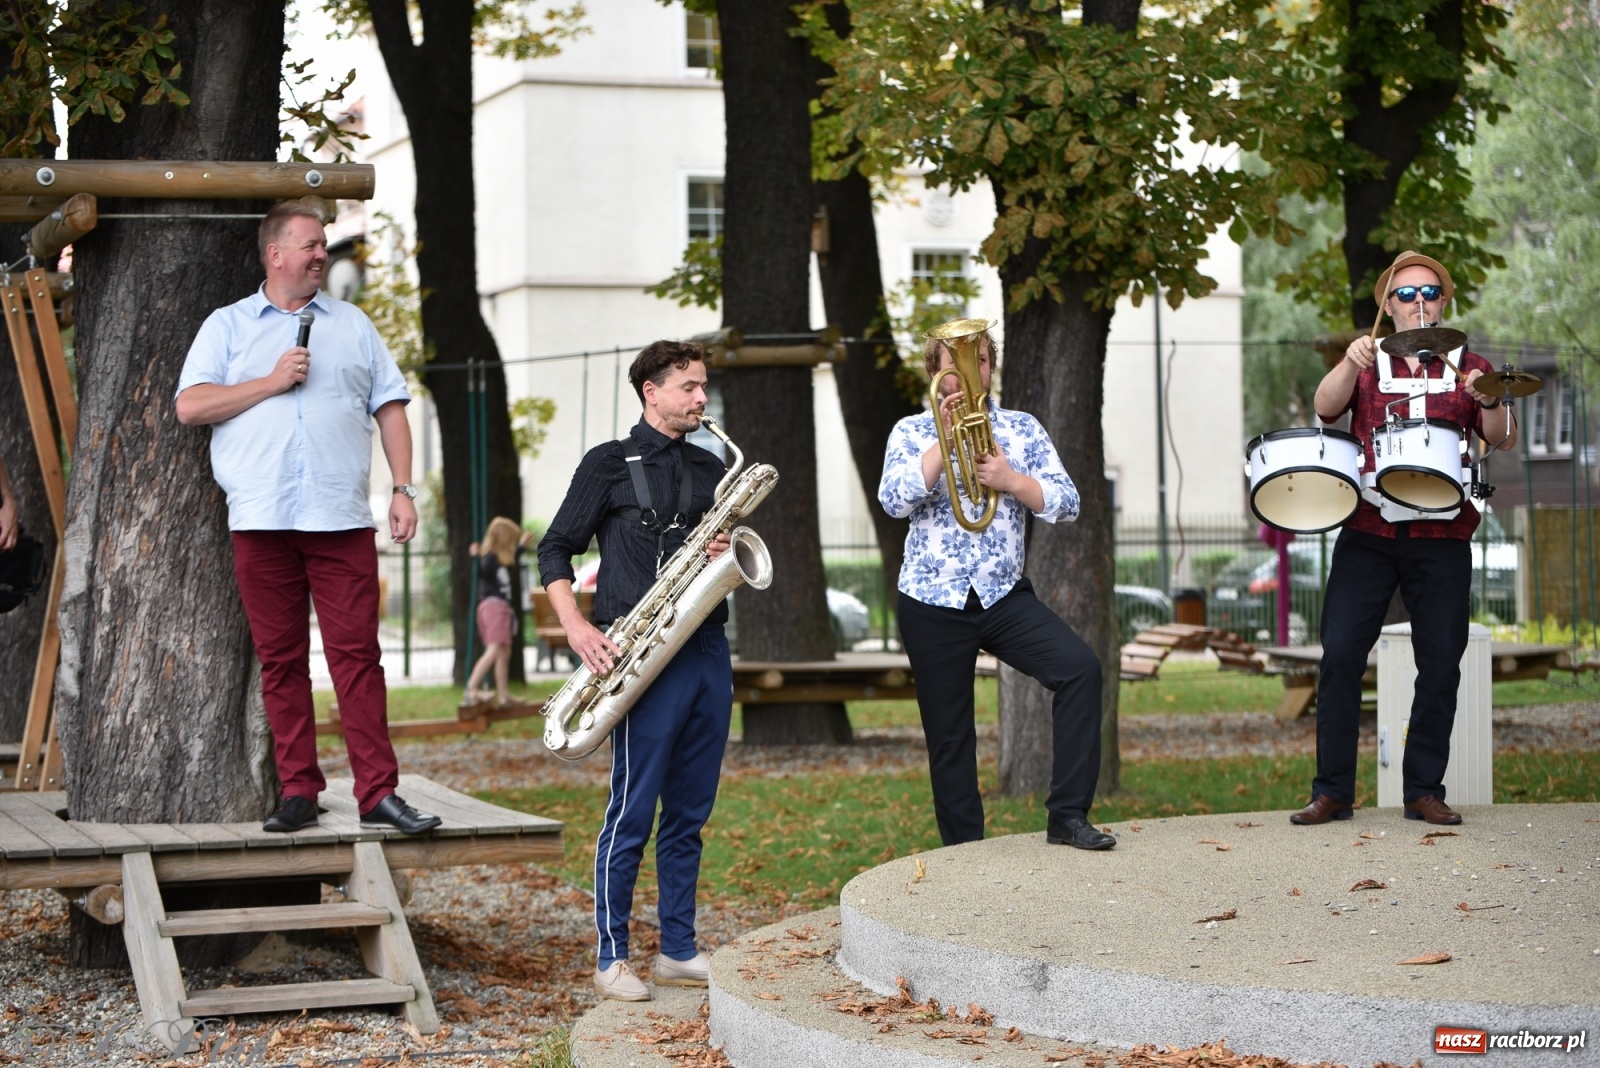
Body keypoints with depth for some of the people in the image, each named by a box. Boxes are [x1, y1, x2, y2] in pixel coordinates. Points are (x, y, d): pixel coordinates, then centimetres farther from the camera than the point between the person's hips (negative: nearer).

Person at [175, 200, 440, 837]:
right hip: (261, 521, 0)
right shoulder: (227, 326, 12)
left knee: (357, 654, -6)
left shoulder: (352, 325, 18)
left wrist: (403, 488, 4)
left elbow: (390, 409, 15)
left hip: (341, 520, 0)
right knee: (280, 659, 2)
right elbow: (190, 406, 1)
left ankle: (378, 793, -6)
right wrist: (271, 383, -6)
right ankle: (298, 792, 9)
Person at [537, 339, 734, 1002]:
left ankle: (678, 951, 16)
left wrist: (728, 558, 0)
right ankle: (611, 958, 2)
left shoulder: (710, 470, 18)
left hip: (708, 651, 6)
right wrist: (577, 627, -13)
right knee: (633, 812, -5)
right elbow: (555, 550, 1)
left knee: (689, 814, 9)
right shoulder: (610, 463, 2)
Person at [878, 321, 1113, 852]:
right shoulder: (911, 432, 4)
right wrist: (944, 440, -18)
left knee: (1080, 668, -21)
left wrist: (1009, 479, -16)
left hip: (1004, 595, 1)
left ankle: (1068, 816, -17)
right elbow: (895, 500, -14)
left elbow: (1066, 503, -1)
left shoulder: (1022, 428, 8)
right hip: (932, 603, -1)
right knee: (949, 739, 4)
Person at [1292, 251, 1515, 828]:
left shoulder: (1467, 367, 12)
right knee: (1340, 654, -7)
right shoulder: (1368, 364, 12)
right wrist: (1350, 364, -24)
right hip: (1367, 534, -1)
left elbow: (1503, 439, 2)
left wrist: (1487, 401, -19)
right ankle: (1332, 790, 0)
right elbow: (1325, 407, -6)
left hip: (1442, 539, 1)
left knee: (1440, 663, 0)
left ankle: (1425, 790, 10)